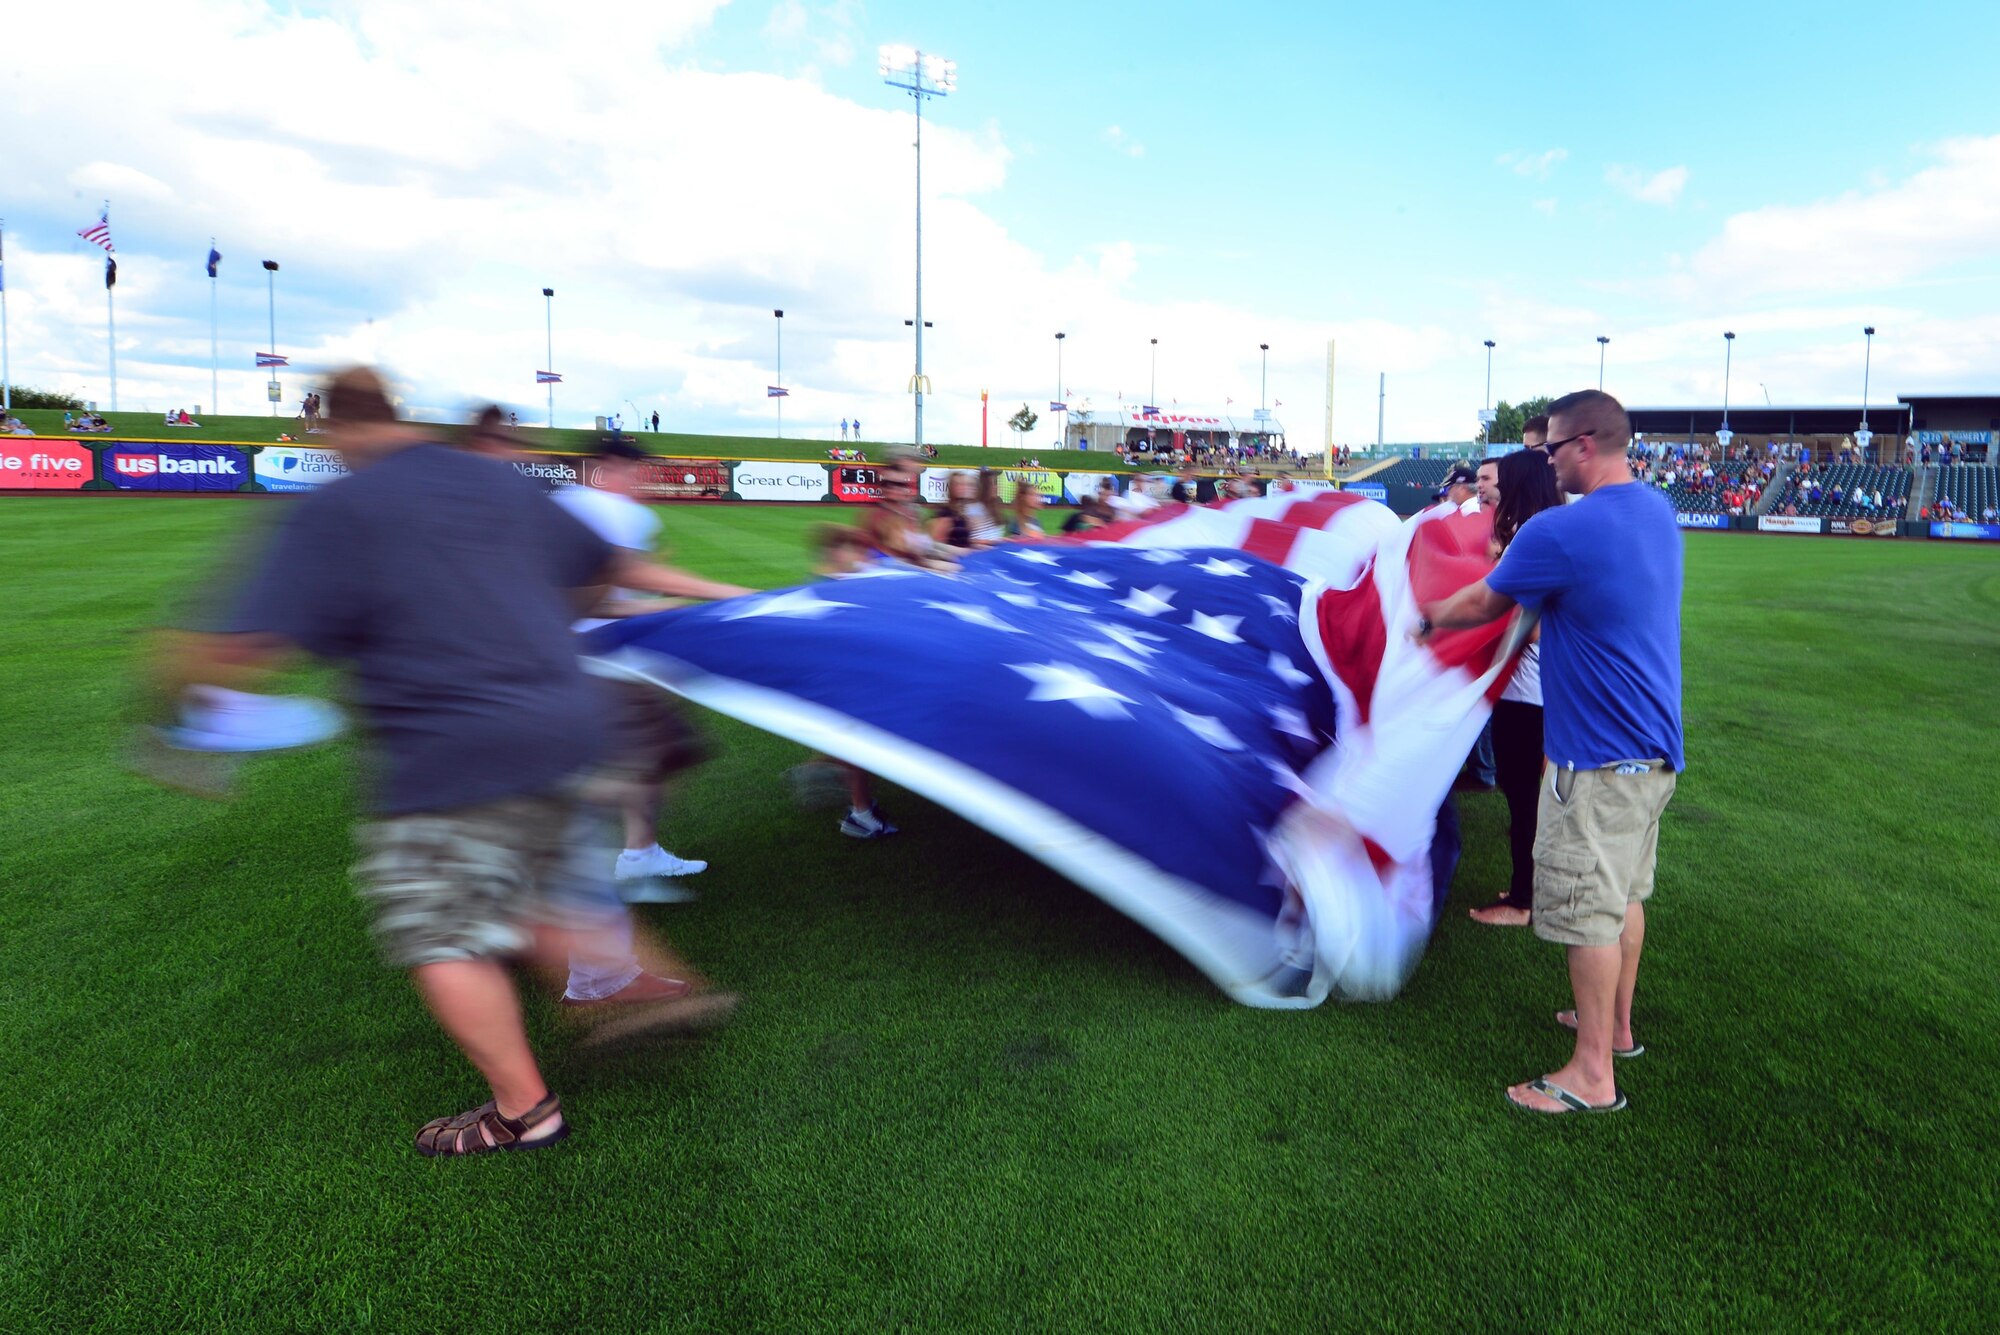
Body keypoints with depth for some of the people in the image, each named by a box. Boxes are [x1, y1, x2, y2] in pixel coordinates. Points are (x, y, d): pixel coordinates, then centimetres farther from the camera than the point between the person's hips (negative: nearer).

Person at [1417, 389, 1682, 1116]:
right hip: (1654, 745, 9)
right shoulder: (1658, 512, 6)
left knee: (1589, 909, -2)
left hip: (1599, 756, -9)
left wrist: (1429, 618, 12)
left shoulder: (1560, 531, -20)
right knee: (1626, 893, 20)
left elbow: (1482, 604, -5)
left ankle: (1593, 1075, 7)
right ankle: (1616, 1024, 36)